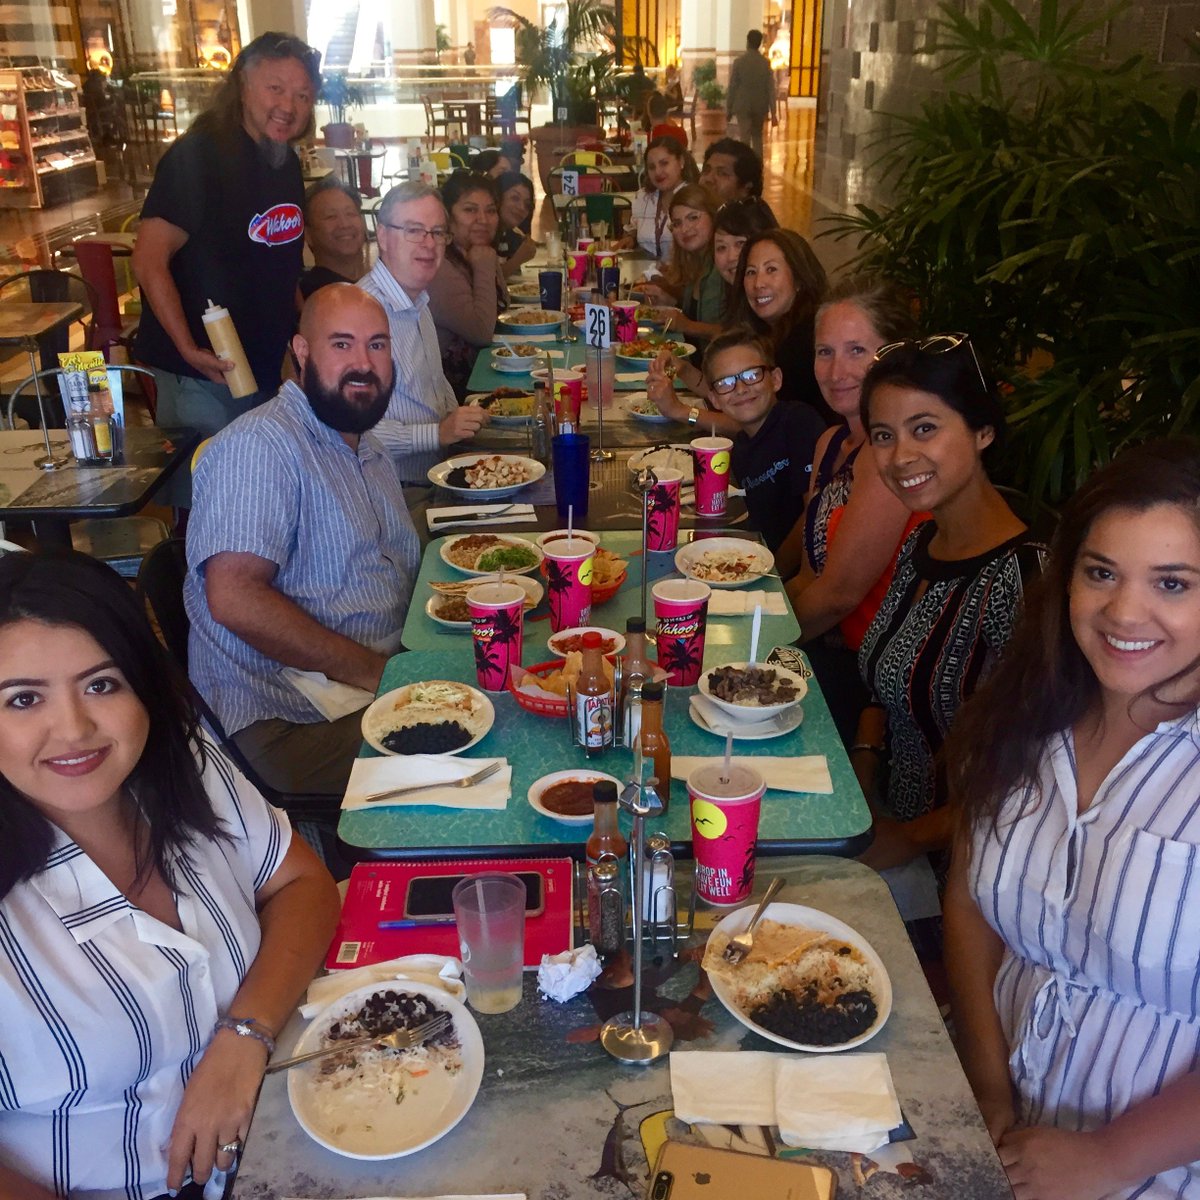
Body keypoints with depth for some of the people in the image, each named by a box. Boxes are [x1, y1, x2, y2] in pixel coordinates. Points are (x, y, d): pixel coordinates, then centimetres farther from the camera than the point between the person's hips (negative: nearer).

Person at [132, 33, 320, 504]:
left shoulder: (286, 162, 9)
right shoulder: (198, 155, -15)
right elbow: (149, 259, -20)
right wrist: (190, 351, -25)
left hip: (266, 370, 8)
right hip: (204, 375, -7)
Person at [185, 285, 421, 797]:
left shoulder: (368, 447, 19)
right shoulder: (259, 445, -12)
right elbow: (234, 599, -22)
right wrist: (371, 669, -19)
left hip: (381, 676, 9)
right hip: (295, 718, -9)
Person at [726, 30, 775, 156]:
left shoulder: (739, 61, -8)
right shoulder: (765, 63, -3)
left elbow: (732, 87, -6)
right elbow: (771, 88, -4)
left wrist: (729, 109, 3)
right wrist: (773, 111, 0)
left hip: (743, 106, -2)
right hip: (760, 107, 3)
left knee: (745, 139, -1)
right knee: (757, 136, 19)